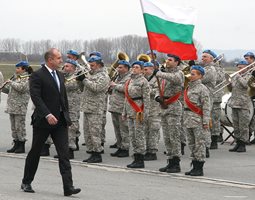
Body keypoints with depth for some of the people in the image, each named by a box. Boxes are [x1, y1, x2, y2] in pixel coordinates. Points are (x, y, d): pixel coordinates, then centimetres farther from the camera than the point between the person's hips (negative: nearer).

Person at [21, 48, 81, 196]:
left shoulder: (60, 75, 13)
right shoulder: (37, 76, -10)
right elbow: (36, 97, -18)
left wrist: (66, 116, 14)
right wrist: (47, 115, -27)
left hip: (60, 121, 6)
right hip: (43, 121, -6)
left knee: (64, 153, -5)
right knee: (35, 152, 8)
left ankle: (68, 186, -10)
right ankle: (26, 182, 24)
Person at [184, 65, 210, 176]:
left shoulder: (202, 89, -8)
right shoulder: (189, 88, 15)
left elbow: (206, 106, -12)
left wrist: (206, 121, -17)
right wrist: (185, 119, 17)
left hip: (198, 119, -8)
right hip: (188, 119, 8)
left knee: (199, 143, -4)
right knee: (191, 143, 11)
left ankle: (200, 168, -1)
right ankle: (195, 167, 18)